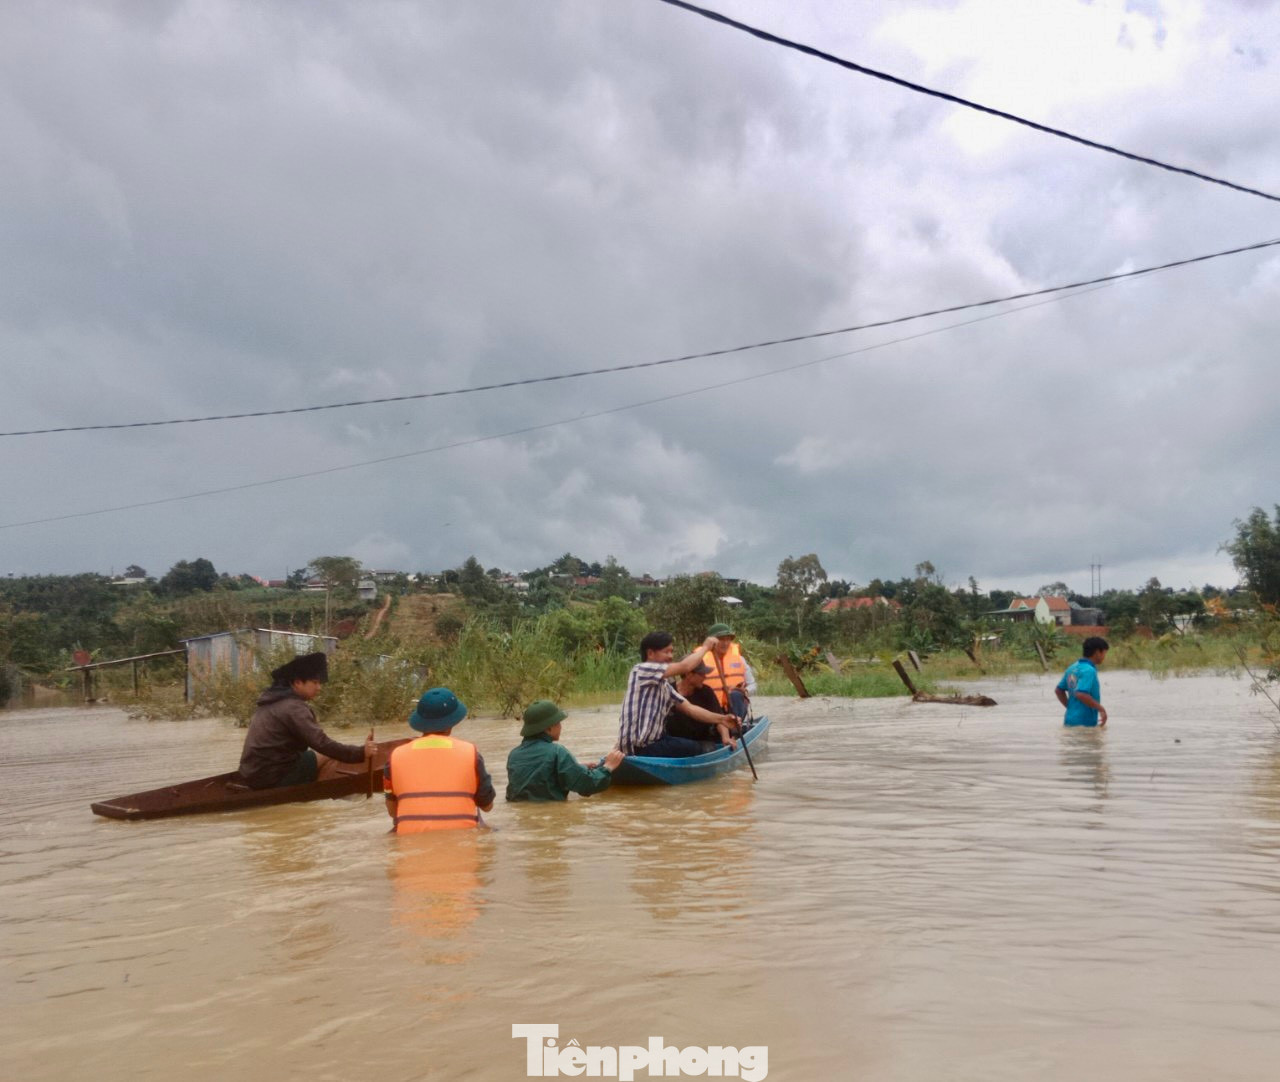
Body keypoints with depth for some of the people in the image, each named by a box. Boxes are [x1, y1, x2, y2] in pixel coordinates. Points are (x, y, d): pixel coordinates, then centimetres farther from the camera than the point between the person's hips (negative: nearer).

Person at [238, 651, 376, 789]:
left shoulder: (272, 702, 13)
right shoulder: (294, 707, -16)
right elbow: (322, 744, -25)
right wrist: (360, 753, -26)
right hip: (272, 776, -9)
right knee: (331, 757, -5)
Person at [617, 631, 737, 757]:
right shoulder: (641, 670, -11)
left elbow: (689, 708, 8)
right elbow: (684, 667, -20)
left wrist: (721, 719, -6)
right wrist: (705, 646, -5)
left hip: (654, 740, 10)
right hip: (640, 747, -10)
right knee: (695, 749, -13)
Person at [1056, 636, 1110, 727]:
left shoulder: (1072, 668, 12)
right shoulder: (1089, 671, -16)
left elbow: (1058, 690, 18)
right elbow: (1081, 694, -28)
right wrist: (1101, 709, -18)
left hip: (1070, 720, 9)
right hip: (1084, 723, -9)